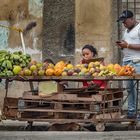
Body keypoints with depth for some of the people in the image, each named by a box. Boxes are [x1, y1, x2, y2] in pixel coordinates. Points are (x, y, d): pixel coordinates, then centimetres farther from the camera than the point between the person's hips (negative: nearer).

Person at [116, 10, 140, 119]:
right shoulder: (127, 31, 23)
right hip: (126, 61, 8)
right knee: (129, 88, 5)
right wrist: (122, 45, 11)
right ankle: (131, 111, 7)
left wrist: (127, 45, -13)